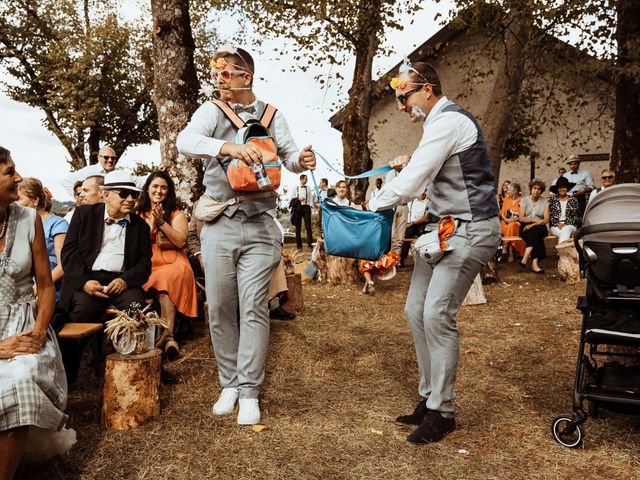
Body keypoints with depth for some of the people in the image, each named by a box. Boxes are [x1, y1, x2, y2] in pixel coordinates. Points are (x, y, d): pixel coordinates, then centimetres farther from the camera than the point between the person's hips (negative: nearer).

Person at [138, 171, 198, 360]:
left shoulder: (177, 214, 11)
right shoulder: (139, 214, 18)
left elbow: (181, 241, -4)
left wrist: (161, 222, -9)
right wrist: (151, 224, -4)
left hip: (172, 264, -1)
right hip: (146, 265, 2)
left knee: (165, 280, -37)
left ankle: (168, 338, -41)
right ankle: (169, 338, -32)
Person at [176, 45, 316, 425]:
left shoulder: (271, 116, 8)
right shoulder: (211, 111, 3)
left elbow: (289, 155, 7)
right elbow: (186, 141, -16)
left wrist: (301, 160, -18)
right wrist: (229, 146, -34)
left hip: (259, 225, 0)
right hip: (219, 224, 1)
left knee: (254, 308, -3)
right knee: (220, 309, 6)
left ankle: (249, 392, 7)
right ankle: (230, 383, 22)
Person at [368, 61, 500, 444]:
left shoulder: (448, 122, -16)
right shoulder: (439, 123, 16)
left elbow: (411, 181, -19)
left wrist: (374, 206, -7)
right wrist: (411, 163, 8)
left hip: (470, 229, -10)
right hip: (443, 226, 10)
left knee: (437, 314, -14)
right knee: (416, 310, 7)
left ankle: (442, 412, 0)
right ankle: (430, 398, 18)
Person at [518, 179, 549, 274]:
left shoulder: (544, 201, 7)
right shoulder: (525, 200, 6)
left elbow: (546, 220, -3)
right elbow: (521, 218, -3)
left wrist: (533, 224, -17)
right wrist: (535, 219, -14)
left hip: (539, 228, 1)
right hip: (525, 228, -1)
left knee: (536, 230, -36)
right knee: (536, 234, -34)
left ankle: (525, 258, -42)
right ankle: (535, 263, -41)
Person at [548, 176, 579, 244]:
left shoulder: (573, 200, 11)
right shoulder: (553, 200, 12)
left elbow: (576, 216, 5)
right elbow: (550, 216, 6)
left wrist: (565, 224, -11)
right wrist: (558, 224, -11)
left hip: (570, 225, 0)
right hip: (555, 227, 1)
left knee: (566, 230, -36)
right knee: (566, 234, -34)